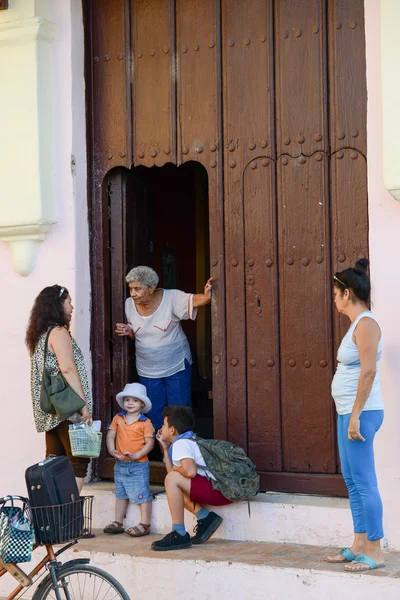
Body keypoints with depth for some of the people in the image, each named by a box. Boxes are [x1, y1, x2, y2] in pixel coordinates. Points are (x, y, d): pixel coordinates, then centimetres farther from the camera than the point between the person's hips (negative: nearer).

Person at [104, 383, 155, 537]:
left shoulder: (145, 422, -9)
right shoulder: (118, 418, 5)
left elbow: (149, 443, -11)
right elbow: (110, 435, 3)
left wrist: (136, 455, -23)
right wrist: (112, 450, -14)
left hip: (138, 465, -5)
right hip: (120, 465, 5)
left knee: (142, 494, -2)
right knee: (120, 494, 16)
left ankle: (144, 525, 5)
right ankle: (118, 523, 25)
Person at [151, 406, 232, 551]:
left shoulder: (181, 443, -8)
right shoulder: (190, 441, 21)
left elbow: (190, 471, -25)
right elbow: (174, 471, 20)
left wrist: (176, 468, -3)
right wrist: (165, 448, 22)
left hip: (221, 490, -10)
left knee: (173, 480, -18)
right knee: (176, 487, 21)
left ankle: (179, 535, -16)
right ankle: (205, 518, 6)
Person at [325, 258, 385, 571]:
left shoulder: (366, 323, -14)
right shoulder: (357, 323, 16)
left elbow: (369, 371, -21)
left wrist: (355, 415, -22)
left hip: (361, 412, -10)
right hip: (348, 412, 10)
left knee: (364, 481, -8)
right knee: (352, 481, 13)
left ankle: (375, 550, -4)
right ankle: (359, 545, 18)